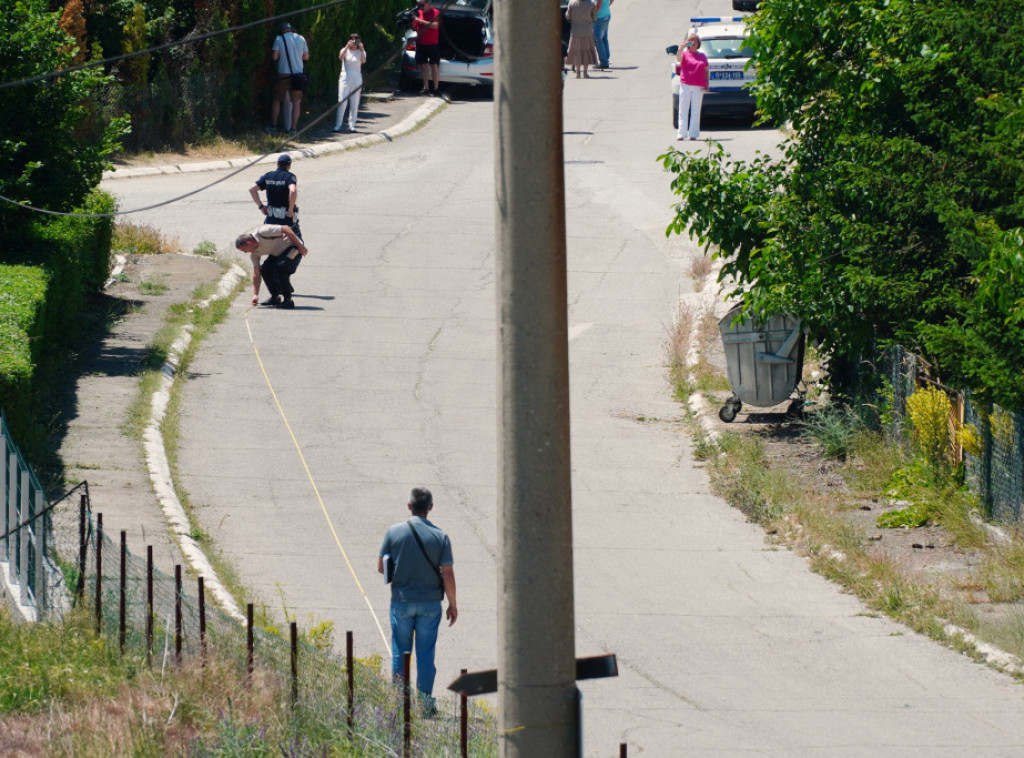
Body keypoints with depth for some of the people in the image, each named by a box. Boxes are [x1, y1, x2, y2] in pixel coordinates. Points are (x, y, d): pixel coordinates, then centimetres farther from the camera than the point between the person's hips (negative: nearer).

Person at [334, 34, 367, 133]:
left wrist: (362, 48, -15)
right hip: (345, 78, -1)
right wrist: (347, 46, -18)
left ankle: (352, 125, 6)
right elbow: (340, 57, -14)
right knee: (342, 102, -8)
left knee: (354, 104, 0)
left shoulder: (361, 52, 8)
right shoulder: (345, 50, 8)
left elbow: (363, 61, -12)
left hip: (356, 79, 1)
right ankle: (337, 126, -8)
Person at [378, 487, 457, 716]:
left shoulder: (394, 532, -6)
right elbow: (448, 574, -6)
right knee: (426, 654, 6)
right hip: (430, 603, 0)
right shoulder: (440, 537, -7)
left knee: (400, 654, 11)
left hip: (401, 601, 0)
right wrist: (452, 604, 5)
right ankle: (425, 704, 7)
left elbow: (381, 566, 0)